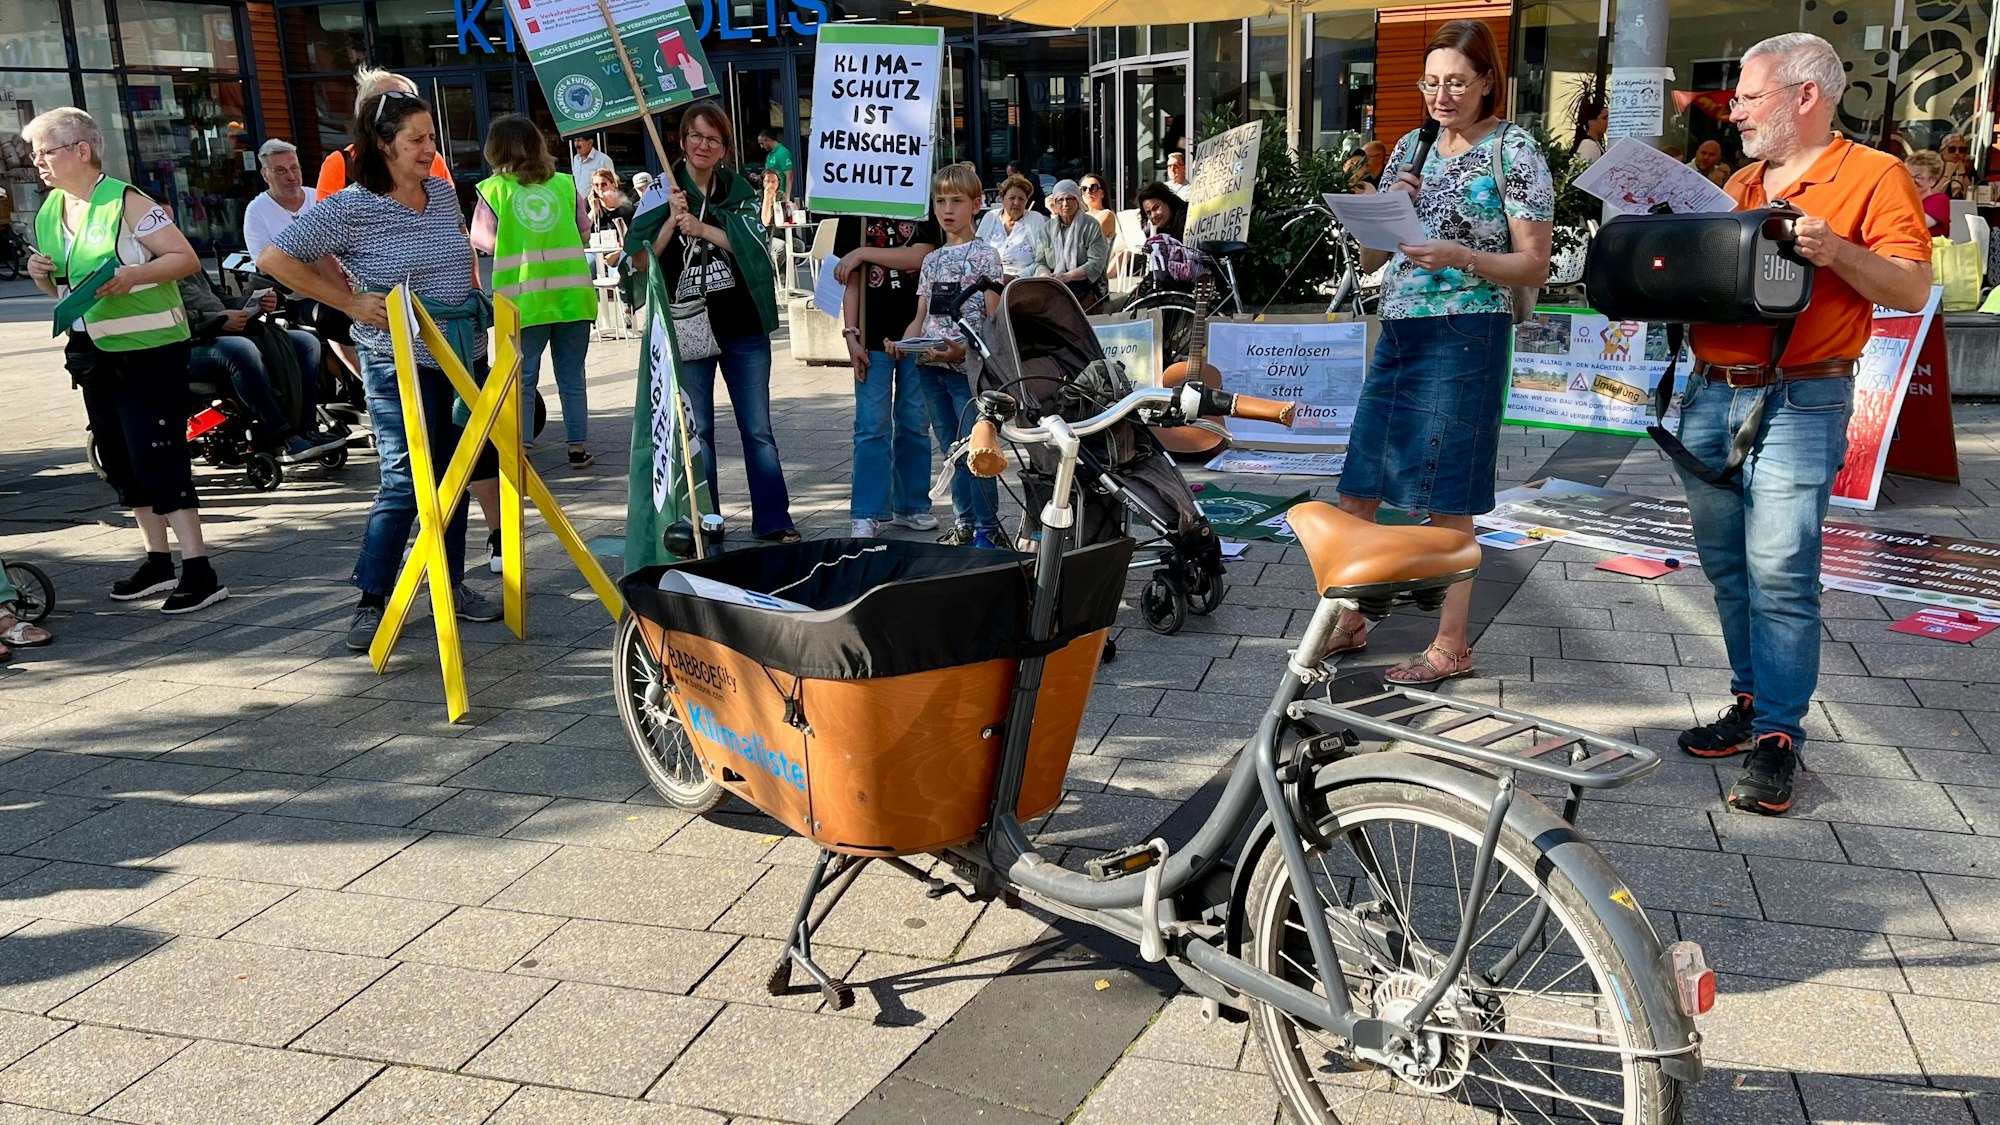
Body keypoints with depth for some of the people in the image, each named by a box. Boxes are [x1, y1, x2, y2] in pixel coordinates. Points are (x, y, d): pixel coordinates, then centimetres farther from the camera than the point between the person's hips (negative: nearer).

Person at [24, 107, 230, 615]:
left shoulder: (125, 202, -12)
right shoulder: (47, 212, 10)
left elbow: (186, 258, -14)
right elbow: (63, 287, 20)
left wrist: (132, 276, -27)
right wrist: (41, 274, -1)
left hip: (148, 348, -8)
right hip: (93, 353, 8)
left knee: (158, 456, -11)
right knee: (120, 460, 12)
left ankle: (200, 573, -9)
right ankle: (157, 562, 23)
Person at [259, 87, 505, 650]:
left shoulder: (444, 193, 8)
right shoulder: (349, 208, -11)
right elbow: (275, 259, -10)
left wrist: (475, 295, 14)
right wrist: (350, 303, -11)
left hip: (465, 355, 6)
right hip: (400, 363, -6)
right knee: (405, 480, -8)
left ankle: (451, 587, 23)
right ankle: (370, 603, 3)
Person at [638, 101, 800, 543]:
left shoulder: (739, 190, 5)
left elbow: (752, 244, -10)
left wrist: (698, 227, -19)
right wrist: (672, 221, -17)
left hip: (744, 327, 1)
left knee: (758, 429, 5)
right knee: (697, 430, 6)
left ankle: (772, 519, 13)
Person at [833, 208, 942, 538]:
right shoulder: (855, 215, 5)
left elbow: (920, 256, -13)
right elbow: (851, 280, 3)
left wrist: (863, 253, -14)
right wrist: (851, 334, -5)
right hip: (874, 336, 0)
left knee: (915, 422, 7)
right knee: (872, 425, -2)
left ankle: (911, 505, 19)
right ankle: (867, 514, 4)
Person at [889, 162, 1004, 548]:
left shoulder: (985, 255, -3)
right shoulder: (932, 260, 15)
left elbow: (994, 319, -8)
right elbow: (921, 317, 17)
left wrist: (963, 350, -23)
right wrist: (902, 345, -3)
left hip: (967, 368, -6)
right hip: (930, 367, 6)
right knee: (952, 451, 12)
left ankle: (988, 528, 5)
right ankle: (964, 524, 20)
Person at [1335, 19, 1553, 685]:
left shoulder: (1513, 149, -3)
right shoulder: (1411, 147, 13)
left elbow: (1534, 266, -6)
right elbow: (1369, 260, 15)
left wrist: (1461, 256, -21)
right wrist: (1387, 208, -4)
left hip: (1465, 336, -6)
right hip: (1397, 334, 6)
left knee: (1446, 499, -3)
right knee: (1358, 490, 8)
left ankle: (1452, 648, 9)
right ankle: (1349, 623, 22)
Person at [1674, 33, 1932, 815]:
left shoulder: (1872, 177, -1)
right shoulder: (1736, 186, 18)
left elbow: (1914, 289, -7)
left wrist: (1836, 251, -23)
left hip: (1797, 404, -7)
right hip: (1709, 396, 7)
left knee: (1780, 574, -9)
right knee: (1726, 565, 11)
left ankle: (1777, 735, -2)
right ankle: (1752, 701, 23)